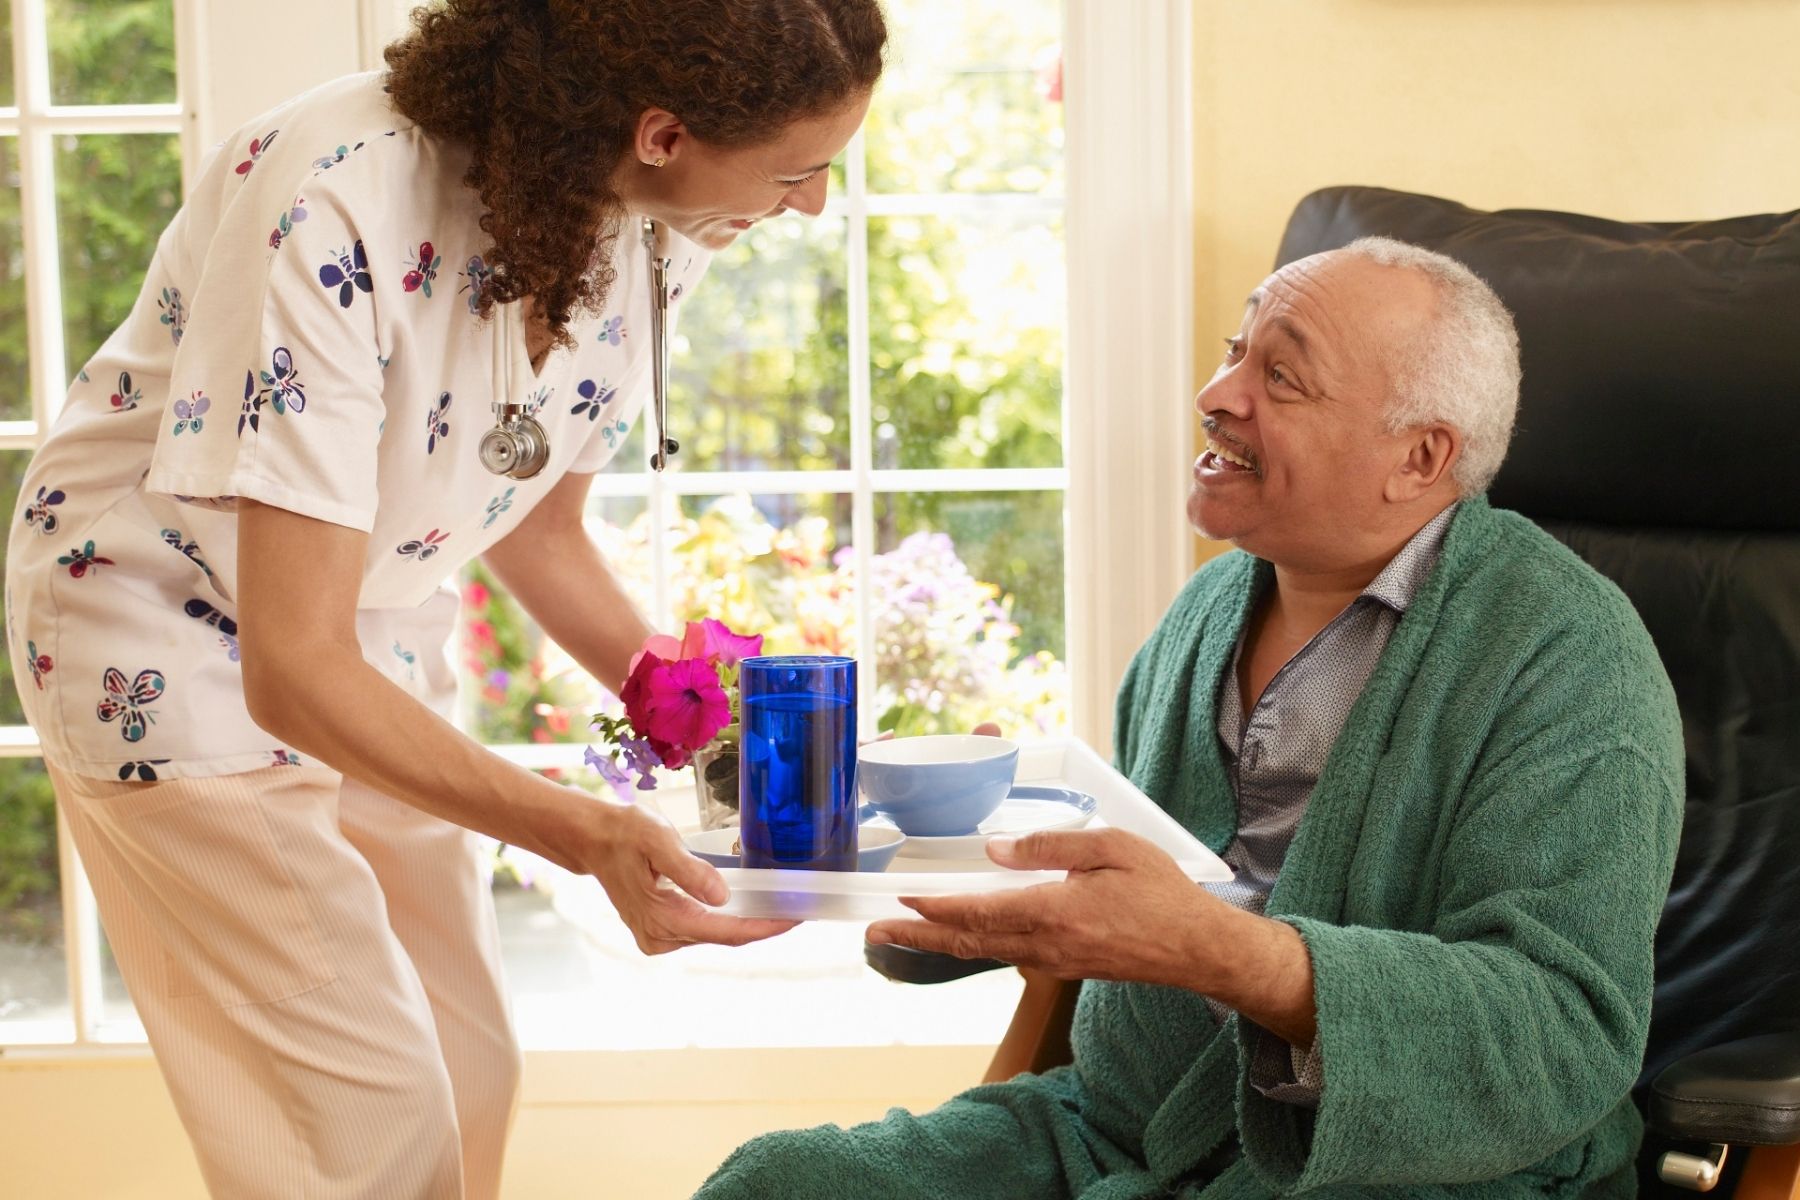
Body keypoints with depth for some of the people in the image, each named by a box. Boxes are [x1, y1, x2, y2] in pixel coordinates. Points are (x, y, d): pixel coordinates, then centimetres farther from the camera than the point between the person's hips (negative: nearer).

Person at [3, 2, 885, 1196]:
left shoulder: (659, 236, -13)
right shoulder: (336, 211, -36)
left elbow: (536, 524, 3)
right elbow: (292, 668, -35)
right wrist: (586, 833, -42)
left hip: (376, 624, 7)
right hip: (169, 628, -6)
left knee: (469, 1065, 12)